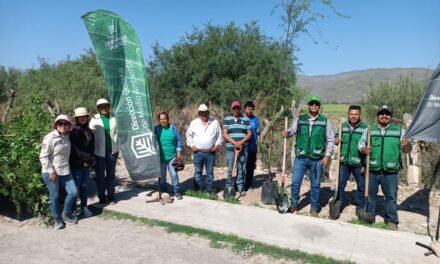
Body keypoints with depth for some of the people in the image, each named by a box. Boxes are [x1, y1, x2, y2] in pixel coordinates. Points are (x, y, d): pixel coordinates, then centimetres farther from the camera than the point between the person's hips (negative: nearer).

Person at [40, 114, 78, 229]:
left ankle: (66, 214, 25)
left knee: (73, 192, 3)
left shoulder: (66, 136, 6)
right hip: (51, 172, -6)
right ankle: (57, 219, 24)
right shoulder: (50, 138, -13)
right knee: (54, 196, 6)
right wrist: (51, 172, -15)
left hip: (65, 171, 6)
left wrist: (68, 168, 10)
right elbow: (43, 156, -15)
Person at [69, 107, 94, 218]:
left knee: (84, 186, 12)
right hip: (76, 164, -5)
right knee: (76, 187, -1)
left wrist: (90, 160, -1)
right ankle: (73, 210, 9)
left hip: (87, 164, 5)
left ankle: (84, 207, 23)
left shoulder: (89, 131, 11)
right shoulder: (74, 131, -8)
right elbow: (75, 148, -12)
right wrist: (84, 159, -11)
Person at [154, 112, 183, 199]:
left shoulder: (173, 128, 0)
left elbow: (179, 140, 5)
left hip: (172, 156, 0)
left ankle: (177, 192, 15)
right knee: (162, 176, 9)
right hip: (161, 157, 0)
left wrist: (179, 152, 0)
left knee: (174, 174, 0)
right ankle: (163, 192, 24)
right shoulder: (156, 129, -2)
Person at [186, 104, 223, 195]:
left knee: (210, 172, 9)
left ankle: (210, 189, 20)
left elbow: (220, 136, 7)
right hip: (198, 152, 0)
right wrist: (191, 145, 1)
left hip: (211, 152, 0)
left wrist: (217, 145, -4)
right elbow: (189, 135, 12)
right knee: (198, 172, 6)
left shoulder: (215, 122, 2)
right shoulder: (194, 123, 3)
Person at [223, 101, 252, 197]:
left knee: (241, 169, 5)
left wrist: (241, 142, -12)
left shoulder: (246, 120, 8)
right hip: (230, 148, -1)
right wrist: (235, 143, -14)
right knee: (230, 169, 1)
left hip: (243, 148, 1)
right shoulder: (227, 119, 5)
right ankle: (229, 187, 16)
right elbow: (225, 134, -3)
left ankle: (241, 187, 16)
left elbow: (249, 133, 4)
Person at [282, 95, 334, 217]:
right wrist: (287, 133, -26)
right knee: (295, 183, 4)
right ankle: (293, 206, 21)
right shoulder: (299, 119, 7)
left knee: (315, 185, 10)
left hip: (317, 160, 0)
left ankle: (314, 208, 25)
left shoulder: (325, 121, 4)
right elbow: (292, 130, -2)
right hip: (300, 158, 1)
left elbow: (330, 139, 5)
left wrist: (327, 155, -3)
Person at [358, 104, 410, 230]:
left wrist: (407, 145, -18)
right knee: (370, 194, 13)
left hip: (390, 171, -1)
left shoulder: (399, 130, 4)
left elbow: (406, 150, 6)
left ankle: (391, 221, 23)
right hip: (372, 170, 1)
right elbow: (360, 144, 6)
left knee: (391, 196, 8)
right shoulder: (369, 130, 5)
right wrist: (364, 149, -16)